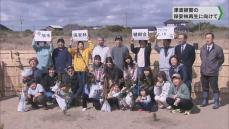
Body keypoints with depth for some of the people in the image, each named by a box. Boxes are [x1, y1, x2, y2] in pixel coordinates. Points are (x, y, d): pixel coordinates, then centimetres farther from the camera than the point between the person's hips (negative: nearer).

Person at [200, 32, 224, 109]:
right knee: (205, 88, 15)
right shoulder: (203, 48, 6)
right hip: (203, 72, 5)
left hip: (213, 73, -4)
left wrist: (215, 67, 3)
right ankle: (205, 101, 29)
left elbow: (221, 60, 2)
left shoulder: (218, 49, -8)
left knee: (215, 88, 3)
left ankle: (216, 103, 16)